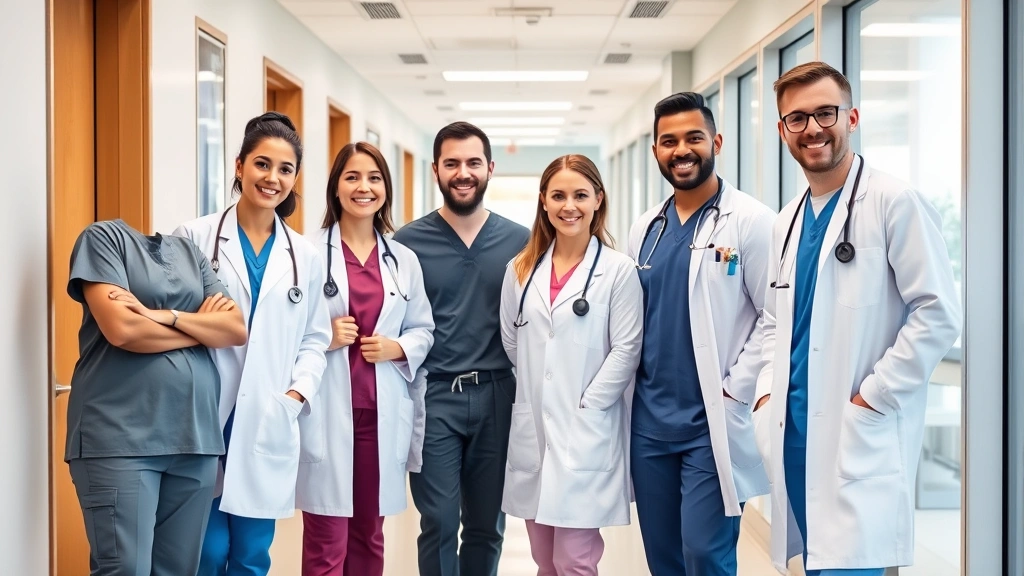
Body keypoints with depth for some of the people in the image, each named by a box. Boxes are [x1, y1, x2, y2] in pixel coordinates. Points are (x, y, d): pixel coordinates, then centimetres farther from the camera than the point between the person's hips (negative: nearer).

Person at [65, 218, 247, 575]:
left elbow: (237, 329, 6)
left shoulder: (190, 252, 17)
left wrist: (165, 315, -10)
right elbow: (121, 329, -13)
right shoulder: (104, 237, 1)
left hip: (194, 433, 5)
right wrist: (203, 327, 1)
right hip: (119, 435, -5)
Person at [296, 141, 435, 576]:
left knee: (369, 535, 15)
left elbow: (423, 329, 14)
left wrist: (397, 348, -5)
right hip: (327, 412, -4)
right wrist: (323, 338, -16)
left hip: (381, 412, 4)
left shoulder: (404, 260, 10)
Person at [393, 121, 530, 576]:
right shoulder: (408, 242, -1)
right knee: (439, 524, 1)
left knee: (487, 526, 12)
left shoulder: (520, 241, 4)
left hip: (498, 396, 2)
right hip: (433, 397, -2)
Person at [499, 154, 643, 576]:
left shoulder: (618, 270, -4)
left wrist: (585, 407, -11)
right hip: (531, 431, 5)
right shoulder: (521, 269, 10)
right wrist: (532, 393, 8)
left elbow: (626, 350, -8)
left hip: (587, 433, -4)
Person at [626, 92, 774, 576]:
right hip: (649, 421, 6)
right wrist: (625, 392, 8)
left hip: (714, 423, -6)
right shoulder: (644, 229, 11)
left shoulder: (750, 221, -7)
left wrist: (736, 391, -13)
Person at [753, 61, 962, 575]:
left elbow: (939, 314, -13)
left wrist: (872, 398, -14)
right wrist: (767, 393, 6)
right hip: (794, 433, 7)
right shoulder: (787, 223, 14)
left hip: (861, 438, -7)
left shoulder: (894, 203, -9)